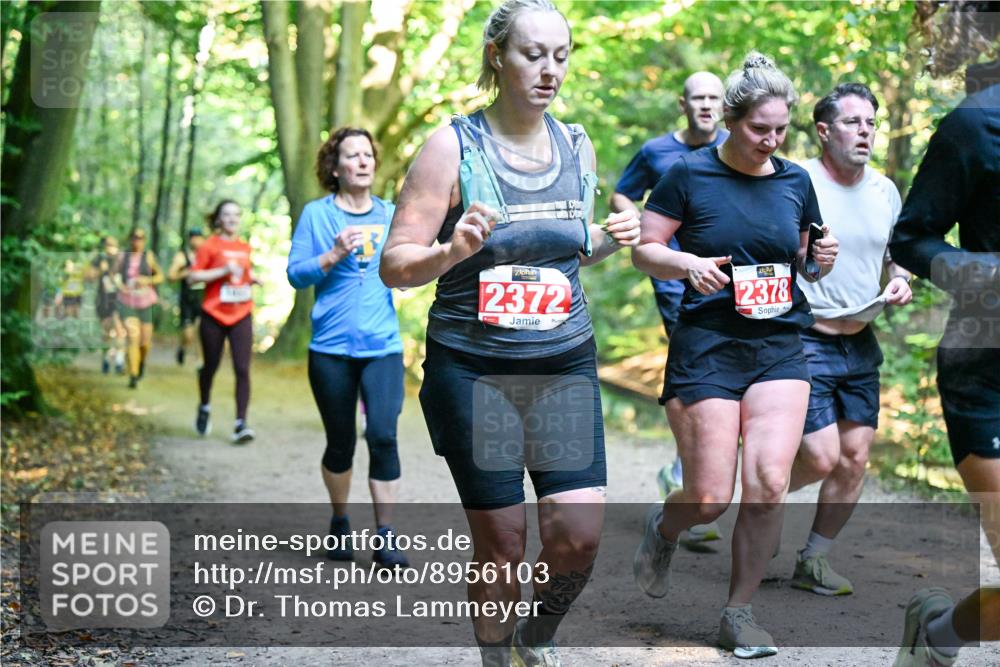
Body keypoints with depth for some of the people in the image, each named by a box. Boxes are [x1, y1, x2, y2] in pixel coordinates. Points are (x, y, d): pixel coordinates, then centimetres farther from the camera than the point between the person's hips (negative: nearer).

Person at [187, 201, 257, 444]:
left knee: (242, 369, -10)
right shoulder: (210, 245, -4)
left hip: (241, 316, 3)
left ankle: (240, 424, -13)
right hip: (214, 316, -3)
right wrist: (223, 271, -17)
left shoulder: (245, 247, 10)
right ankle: (204, 408, 38)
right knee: (211, 366, 11)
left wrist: (253, 278, 6)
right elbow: (192, 277, -9)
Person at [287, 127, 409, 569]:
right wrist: (334, 255, -14)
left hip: (383, 346, 1)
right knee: (340, 442, 9)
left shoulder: (391, 214, 9)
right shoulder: (316, 214, 3)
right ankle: (340, 523, 29)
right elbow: (295, 274, -1)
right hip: (331, 347, -1)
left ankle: (385, 538, -6)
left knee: (383, 435, -12)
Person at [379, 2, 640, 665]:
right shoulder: (454, 147, -9)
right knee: (501, 539, 0)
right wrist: (452, 251, -30)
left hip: (565, 363, 4)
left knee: (580, 531, -5)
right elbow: (396, 265, -10)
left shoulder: (577, 146, 6)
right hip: (473, 368, -4)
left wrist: (607, 240, 0)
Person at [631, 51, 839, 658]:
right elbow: (644, 249, 0)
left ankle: (740, 613, 6)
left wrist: (822, 259, -2)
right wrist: (687, 264, -19)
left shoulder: (796, 181, 9)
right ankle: (663, 528, 33)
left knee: (770, 482, -11)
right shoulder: (690, 175, -3)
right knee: (710, 499, -5)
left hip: (780, 349, 3)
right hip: (707, 346, -3)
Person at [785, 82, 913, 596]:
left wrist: (899, 280, 0)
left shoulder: (885, 191, 8)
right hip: (804, 342, -6)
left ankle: (813, 561, 18)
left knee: (855, 458, 4)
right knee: (822, 458, -12)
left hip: (861, 343, 6)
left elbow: (897, 256, 21)